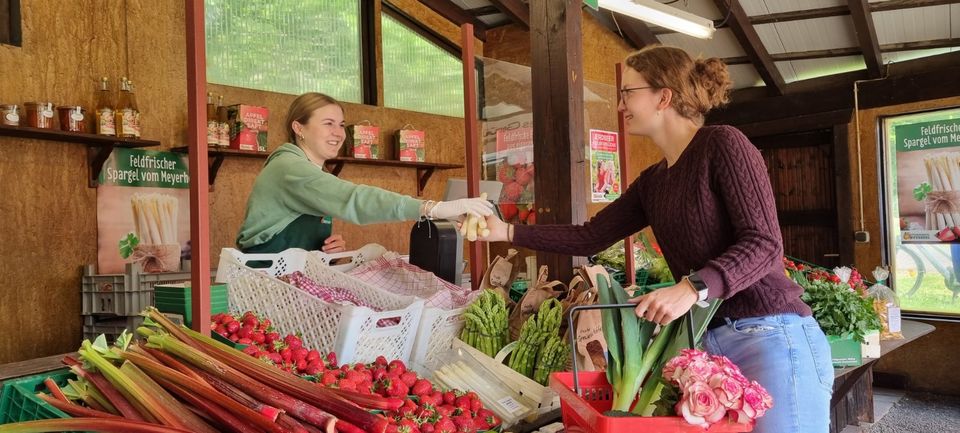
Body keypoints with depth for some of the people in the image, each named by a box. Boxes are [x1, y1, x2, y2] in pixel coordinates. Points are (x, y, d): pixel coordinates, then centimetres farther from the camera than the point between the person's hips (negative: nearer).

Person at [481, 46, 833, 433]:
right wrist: (507, 231, 12)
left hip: (771, 338, -7)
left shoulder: (722, 143, -8)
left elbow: (764, 243, -15)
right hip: (707, 343, 7)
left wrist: (692, 288, -29)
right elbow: (589, 237, 16)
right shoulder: (652, 182, 14)